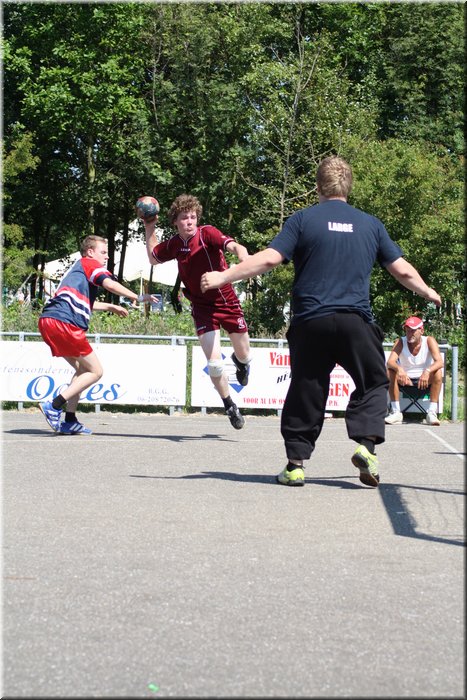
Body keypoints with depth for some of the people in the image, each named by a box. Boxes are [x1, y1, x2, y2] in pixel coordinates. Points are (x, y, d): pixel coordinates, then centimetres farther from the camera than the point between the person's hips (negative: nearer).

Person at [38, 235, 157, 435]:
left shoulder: (77, 269, 33)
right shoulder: (89, 264, 6)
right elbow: (109, 284, -13)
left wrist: (110, 306, 58)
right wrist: (137, 297, -9)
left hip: (48, 321, 9)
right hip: (64, 323, -9)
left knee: (82, 369, 20)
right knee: (95, 371, -2)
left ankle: (69, 421, 13)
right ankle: (54, 406, -12)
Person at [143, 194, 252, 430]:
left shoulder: (207, 233, -16)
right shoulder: (174, 244, -2)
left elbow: (234, 246, -33)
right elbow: (153, 258, 19)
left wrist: (245, 259, -55)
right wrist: (149, 230, 9)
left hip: (227, 302, -2)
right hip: (202, 307, 2)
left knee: (244, 355, 12)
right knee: (214, 364, -10)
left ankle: (240, 361, 53)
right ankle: (229, 405, 14)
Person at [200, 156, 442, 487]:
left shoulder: (303, 219, 1)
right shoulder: (370, 224, 8)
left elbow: (269, 259, -9)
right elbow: (403, 271, 12)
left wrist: (223, 277, -5)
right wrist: (428, 292, 30)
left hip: (310, 321, 0)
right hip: (357, 322, 0)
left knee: (306, 392, 9)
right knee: (373, 383, 15)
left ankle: (296, 463, 8)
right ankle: (366, 444, -4)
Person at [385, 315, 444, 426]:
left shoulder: (429, 341, -10)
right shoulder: (400, 342, -7)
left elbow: (440, 362, -24)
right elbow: (390, 362, -21)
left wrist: (427, 371, -45)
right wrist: (399, 369, -44)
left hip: (425, 381, -1)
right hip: (406, 380, 1)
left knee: (438, 372, -30)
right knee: (390, 372, -26)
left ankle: (432, 413, -32)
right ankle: (396, 412, -26)